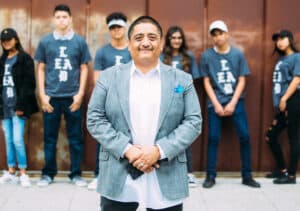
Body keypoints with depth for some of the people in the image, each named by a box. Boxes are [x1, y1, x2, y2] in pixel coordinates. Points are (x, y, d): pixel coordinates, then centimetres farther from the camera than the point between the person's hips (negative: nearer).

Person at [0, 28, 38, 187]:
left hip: (17, 106, -6)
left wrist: (21, 106, -15)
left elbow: (29, 84, -9)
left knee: (17, 140, -9)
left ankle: (23, 174, 2)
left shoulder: (25, 59, -2)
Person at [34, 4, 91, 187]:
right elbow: (41, 69, 7)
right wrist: (43, 95, 0)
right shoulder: (45, 41, 4)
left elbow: (84, 68, 5)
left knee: (75, 137, 5)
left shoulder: (79, 41, 3)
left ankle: (76, 174, 15)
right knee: (50, 137, 7)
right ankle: (48, 173, 18)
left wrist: (80, 94, -3)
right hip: (51, 97, 1)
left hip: (72, 97, 0)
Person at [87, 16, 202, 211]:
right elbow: (95, 119, 1)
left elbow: (193, 121, 0)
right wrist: (126, 149, -12)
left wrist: (160, 151, -13)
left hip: (167, 180, 1)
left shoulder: (182, 80, 5)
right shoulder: (109, 77, 5)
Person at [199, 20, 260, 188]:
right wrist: (216, 104, -7)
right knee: (213, 138, -1)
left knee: (244, 136, -2)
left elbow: (242, 81, 1)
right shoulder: (207, 56, -1)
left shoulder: (238, 54, 1)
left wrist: (232, 103, -8)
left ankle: (247, 176, 10)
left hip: (236, 102, 1)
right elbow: (207, 83, 0)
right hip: (215, 103, -1)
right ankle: (211, 176, 9)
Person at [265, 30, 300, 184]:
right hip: (282, 105, 9)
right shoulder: (281, 59, 20)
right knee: (270, 136, 9)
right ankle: (283, 170, 21)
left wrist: (284, 99, -17)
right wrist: (279, 102, 10)